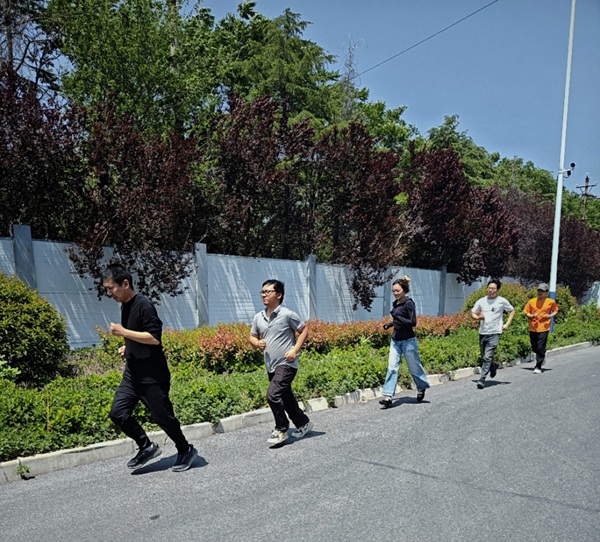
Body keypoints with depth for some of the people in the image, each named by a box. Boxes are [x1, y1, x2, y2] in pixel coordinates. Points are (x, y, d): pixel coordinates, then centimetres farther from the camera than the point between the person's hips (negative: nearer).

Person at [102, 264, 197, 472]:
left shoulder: (143, 304, -17)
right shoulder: (125, 306, 10)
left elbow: (154, 337, -23)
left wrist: (123, 332, -21)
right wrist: (127, 347, 8)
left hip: (152, 376, -8)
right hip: (132, 374, 9)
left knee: (162, 415, 1)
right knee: (118, 412, 1)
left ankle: (186, 450, 23)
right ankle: (147, 447, 18)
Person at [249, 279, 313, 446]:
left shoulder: (287, 314, -11)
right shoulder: (258, 317, 4)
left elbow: (304, 331, -3)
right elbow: (252, 336, 16)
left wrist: (295, 350, -13)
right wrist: (257, 343, -8)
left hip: (286, 364, -7)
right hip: (271, 365, 7)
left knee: (273, 394, -18)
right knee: (285, 397, 17)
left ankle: (281, 430, 2)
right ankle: (303, 423, 37)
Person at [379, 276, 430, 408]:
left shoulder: (409, 303, -14)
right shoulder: (395, 303, 8)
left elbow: (413, 322, -18)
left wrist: (398, 317, -26)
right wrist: (390, 324, 7)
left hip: (408, 340, -6)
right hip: (395, 340, 6)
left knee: (414, 366, 10)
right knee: (392, 367, -3)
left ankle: (422, 388, 37)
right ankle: (388, 396, -7)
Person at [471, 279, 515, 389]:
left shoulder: (502, 301, -1)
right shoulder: (481, 301, 5)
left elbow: (512, 311, 14)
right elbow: (472, 314, 13)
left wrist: (507, 324, 3)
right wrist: (478, 317, -9)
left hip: (494, 333, -4)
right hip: (482, 333, 4)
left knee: (487, 357, -13)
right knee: (483, 358, 13)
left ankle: (481, 380, -9)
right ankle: (493, 366, 44)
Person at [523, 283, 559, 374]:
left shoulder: (551, 302, 0)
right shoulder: (532, 301, 2)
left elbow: (556, 310, 14)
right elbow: (526, 313, 7)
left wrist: (550, 315, -6)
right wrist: (532, 316, -13)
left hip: (544, 328, -3)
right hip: (533, 328, 3)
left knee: (540, 348, -8)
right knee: (534, 348, 12)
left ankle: (538, 367, 1)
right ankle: (542, 357, 42)